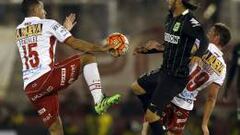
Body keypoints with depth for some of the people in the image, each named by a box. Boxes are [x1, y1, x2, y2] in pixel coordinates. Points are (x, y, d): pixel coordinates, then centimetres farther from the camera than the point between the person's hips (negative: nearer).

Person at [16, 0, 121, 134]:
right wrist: (101, 48, 8)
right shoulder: (48, 24, 4)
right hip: (46, 77, -6)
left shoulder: (19, 31, 22)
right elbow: (75, 43, 0)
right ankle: (99, 101, -11)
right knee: (88, 58, 4)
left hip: (29, 88, 6)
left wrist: (64, 30, 40)